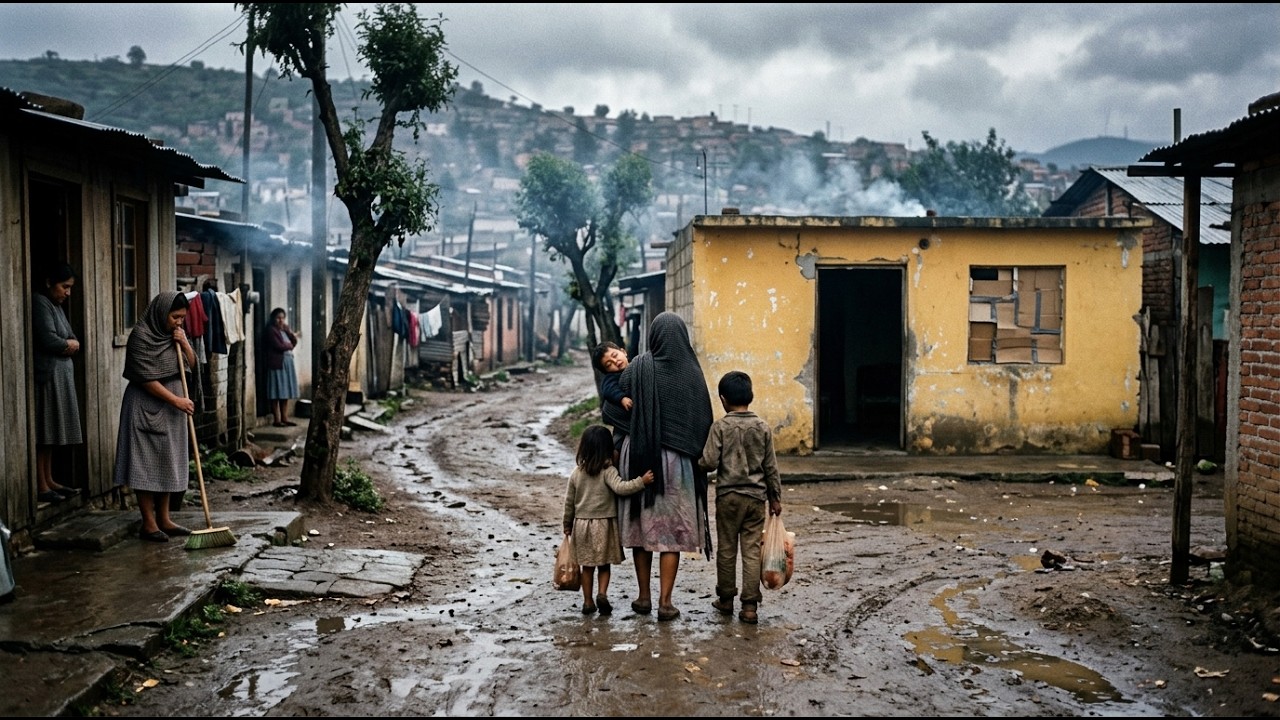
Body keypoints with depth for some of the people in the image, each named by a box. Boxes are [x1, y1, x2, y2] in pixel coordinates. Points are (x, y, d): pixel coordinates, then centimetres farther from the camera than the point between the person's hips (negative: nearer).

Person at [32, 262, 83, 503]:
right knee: (43, 431, -6)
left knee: (52, 431, 12)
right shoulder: (40, 303, -11)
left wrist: (71, 344, -7)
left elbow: (74, 341, 15)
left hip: (59, 375, 10)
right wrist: (68, 344, -2)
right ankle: (41, 486, -3)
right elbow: (48, 340, -20)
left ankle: (49, 480, 18)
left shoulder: (56, 305, 18)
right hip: (46, 375, -10)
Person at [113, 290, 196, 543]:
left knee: (168, 462, 9)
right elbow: (147, 379, -18)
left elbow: (191, 363, 10)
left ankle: (163, 519, 16)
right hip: (146, 405, -7)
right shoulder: (141, 335, -15)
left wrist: (184, 343, -8)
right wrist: (177, 400, -20)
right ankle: (148, 523, 0)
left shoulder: (175, 333, 7)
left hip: (171, 407, 8)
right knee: (146, 463, -4)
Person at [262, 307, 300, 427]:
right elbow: (278, 346, -16)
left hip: (288, 363, 8)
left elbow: (294, 342, 10)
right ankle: (277, 420, -3)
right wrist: (290, 345, 1)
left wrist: (289, 331, -5)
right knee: (277, 393, -5)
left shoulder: (285, 329, 17)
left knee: (286, 392, 9)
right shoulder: (270, 330, -8)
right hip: (277, 364, -8)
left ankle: (285, 418, 13)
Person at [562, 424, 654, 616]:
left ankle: (588, 602, 13)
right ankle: (602, 593, -9)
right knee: (604, 564, 9)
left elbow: (569, 502, 7)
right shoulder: (608, 471, -12)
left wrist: (567, 525, 17)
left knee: (587, 566, 11)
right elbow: (620, 487, -29)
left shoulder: (576, 473, 2)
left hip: (581, 523, 3)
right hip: (604, 524, -3)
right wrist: (641, 481, -27)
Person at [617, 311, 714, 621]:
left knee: (641, 525, 13)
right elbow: (705, 420, -1)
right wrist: (699, 457, 8)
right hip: (678, 459, 0)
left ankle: (644, 597, 20)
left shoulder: (638, 367, -6)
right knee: (672, 529, 6)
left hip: (639, 455, 0)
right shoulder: (692, 372, -4)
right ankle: (665, 602, 4)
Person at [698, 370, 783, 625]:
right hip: (756, 496, 2)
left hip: (728, 496, -2)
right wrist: (775, 497, 13)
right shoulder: (763, 427, 1)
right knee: (752, 551, 2)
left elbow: (709, 462, -13)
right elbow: (771, 466, 5)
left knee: (727, 549, 11)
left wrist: (698, 463, 10)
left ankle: (726, 599, 22)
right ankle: (750, 606, 1)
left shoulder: (720, 426, -8)